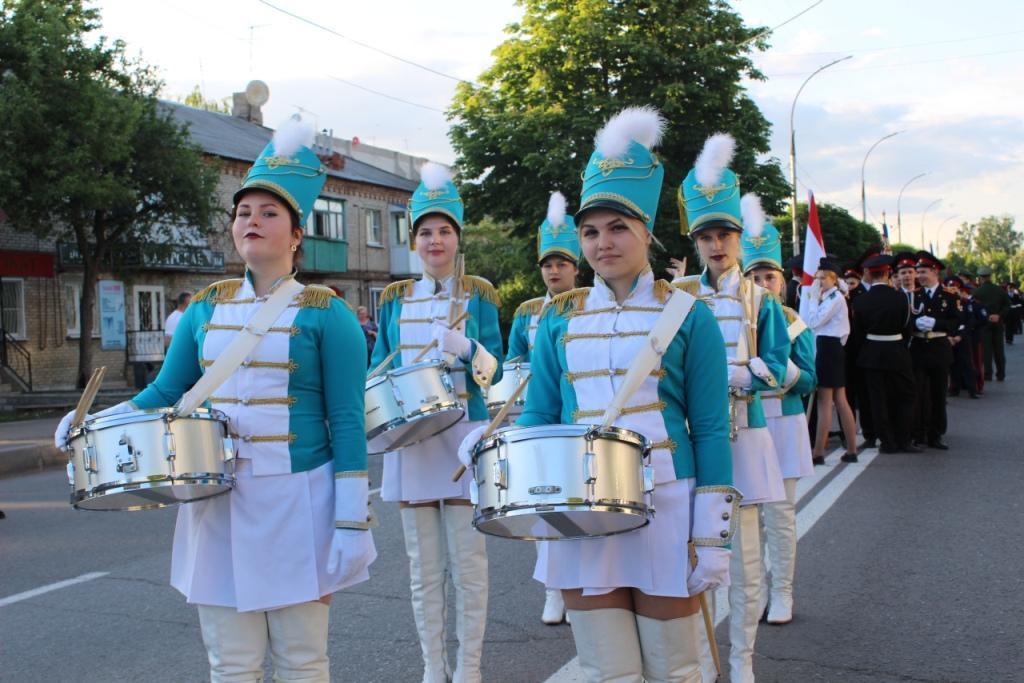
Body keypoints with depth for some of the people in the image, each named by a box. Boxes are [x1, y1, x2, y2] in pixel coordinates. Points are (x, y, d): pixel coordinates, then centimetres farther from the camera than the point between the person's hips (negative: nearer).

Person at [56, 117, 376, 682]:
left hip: (296, 502, -4)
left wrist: (351, 524, -12)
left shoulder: (325, 314, -4)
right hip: (216, 502, 4)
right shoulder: (206, 309, 9)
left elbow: (347, 423, -7)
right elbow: (166, 392, 15)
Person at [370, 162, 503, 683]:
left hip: (464, 438, -2)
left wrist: (466, 349, -22)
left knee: (467, 564, 2)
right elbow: (378, 367, 13)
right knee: (423, 567, 8)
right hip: (411, 439, 3)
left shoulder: (477, 295, 3)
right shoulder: (395, 300, 10)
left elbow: (494, 368, -2)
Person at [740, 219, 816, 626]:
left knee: (780, 513, 2)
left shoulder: (794, 325, 1)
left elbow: (810, 382, -1)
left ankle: (782, 592, 15)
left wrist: (785, 369, -20)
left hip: (783, 425, -1)